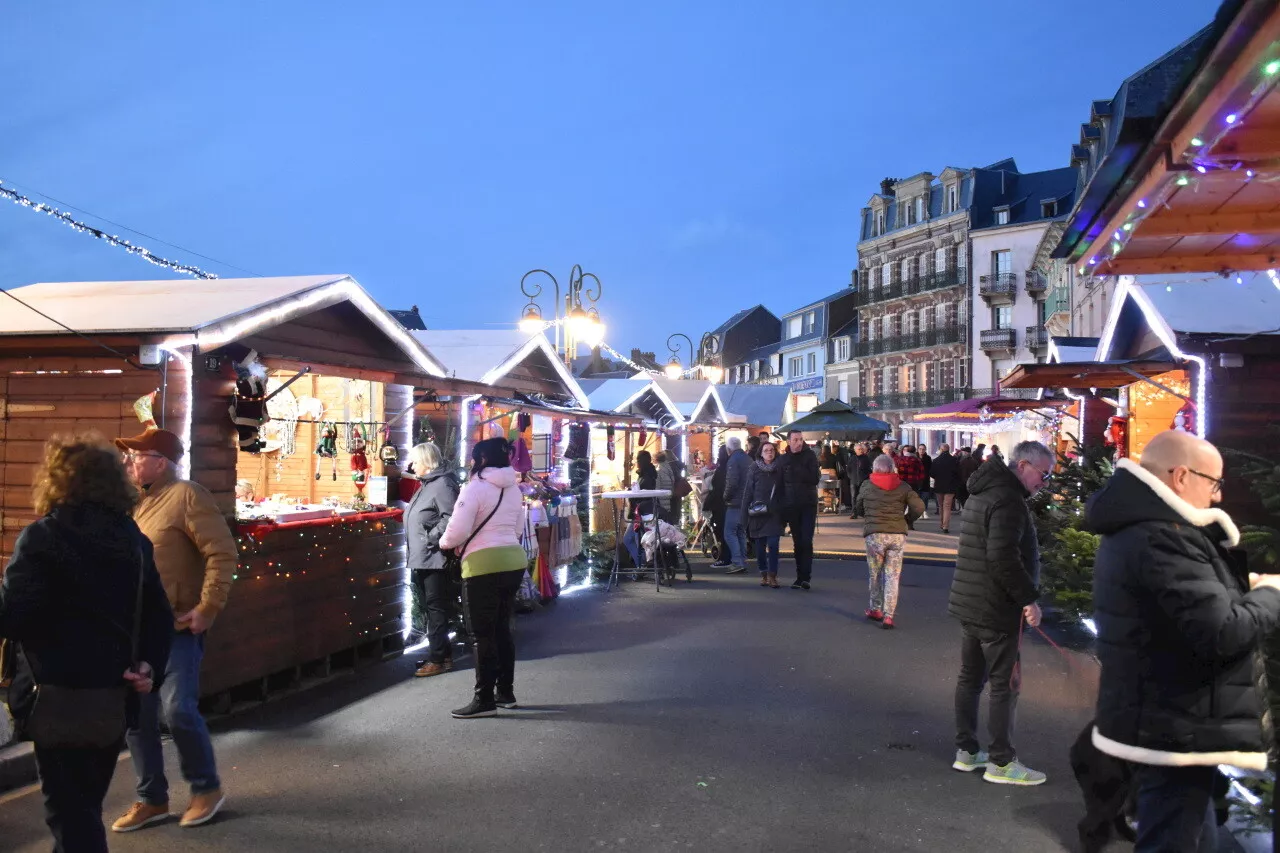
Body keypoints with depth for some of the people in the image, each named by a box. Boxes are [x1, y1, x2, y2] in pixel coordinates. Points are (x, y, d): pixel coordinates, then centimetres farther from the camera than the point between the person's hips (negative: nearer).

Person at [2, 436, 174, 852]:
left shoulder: (43, 537, -12)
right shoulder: (134, 539, 7)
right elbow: (159, 616, 7)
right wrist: (150, 666, 4)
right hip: (116, 693, 6)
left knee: (68, 809, 5)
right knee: (86, 803, 23)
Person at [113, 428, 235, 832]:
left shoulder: (186, 495, -10)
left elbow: (222, 552, -16)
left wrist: (208, 607, -19)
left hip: (177, 628, -8)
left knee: (177, 710, -11)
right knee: (136, 718, 10)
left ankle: (206, 788, 11)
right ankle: (152, 799, 25)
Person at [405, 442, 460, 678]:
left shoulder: (442, 484, -15)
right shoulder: (427, 484, 17)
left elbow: (451, 518, -26)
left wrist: (431, 539, -22)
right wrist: (416, 547, 16)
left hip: (435, 559, -10)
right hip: (421, 559, 10)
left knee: (436, 609, -3)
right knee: (428, 608, 15)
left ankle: (437, 659, 3)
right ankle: (444, 653, 25)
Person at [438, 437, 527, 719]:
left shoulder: (475, 487, -11)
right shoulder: (513, 488, 14)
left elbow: (458, 530, -15)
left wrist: (445, 542, 5)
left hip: (484, 564, -8)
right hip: (514, 560, 8)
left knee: (482, 634, 0)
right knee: (502, 629, 17)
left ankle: (484, 699, 4)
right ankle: (505, 692, 23)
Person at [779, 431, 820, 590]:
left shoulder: (810, 455, -1)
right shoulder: (784, 459, 7)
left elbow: (815, 478, -9)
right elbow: (781, 483, 8)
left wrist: (797, 471, -16)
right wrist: (783, 507, 3)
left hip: (809, 505, -3)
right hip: (792, 506, 3)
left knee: (807, 541, -10)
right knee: (797, 542, 7)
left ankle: (805, 577, -9)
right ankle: (801, 577, 13)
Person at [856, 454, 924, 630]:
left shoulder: (867, 486, 5)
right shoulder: (903, 487, 5)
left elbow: (859, 510, 15)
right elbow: (919, 507, -3)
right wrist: (906, 520, 13)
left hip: (874, 534, -1)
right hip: (898, 535, 1)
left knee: (874, 574, 15)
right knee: (892, 576, 4)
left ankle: (876, 609, 24)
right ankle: (888, 615, 0)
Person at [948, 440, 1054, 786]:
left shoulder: (985, 492, 14)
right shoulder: (1008, 500, -18)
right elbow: (1004, 559, -27)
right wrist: (1029, 597, -19)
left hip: (969, 603, 10)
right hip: (996, 610, -10)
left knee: (971, 677, 14)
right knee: (1005, 684, 0)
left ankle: (966, 751, 24)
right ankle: (1001, 762, 8)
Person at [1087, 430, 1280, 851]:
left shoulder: (1137, 528, 11)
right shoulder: (1163, 539, -24)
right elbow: (1223, 634, -26)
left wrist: (1245, 587, -2)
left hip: (1160, 722, 11)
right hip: (1172, 732, -11)